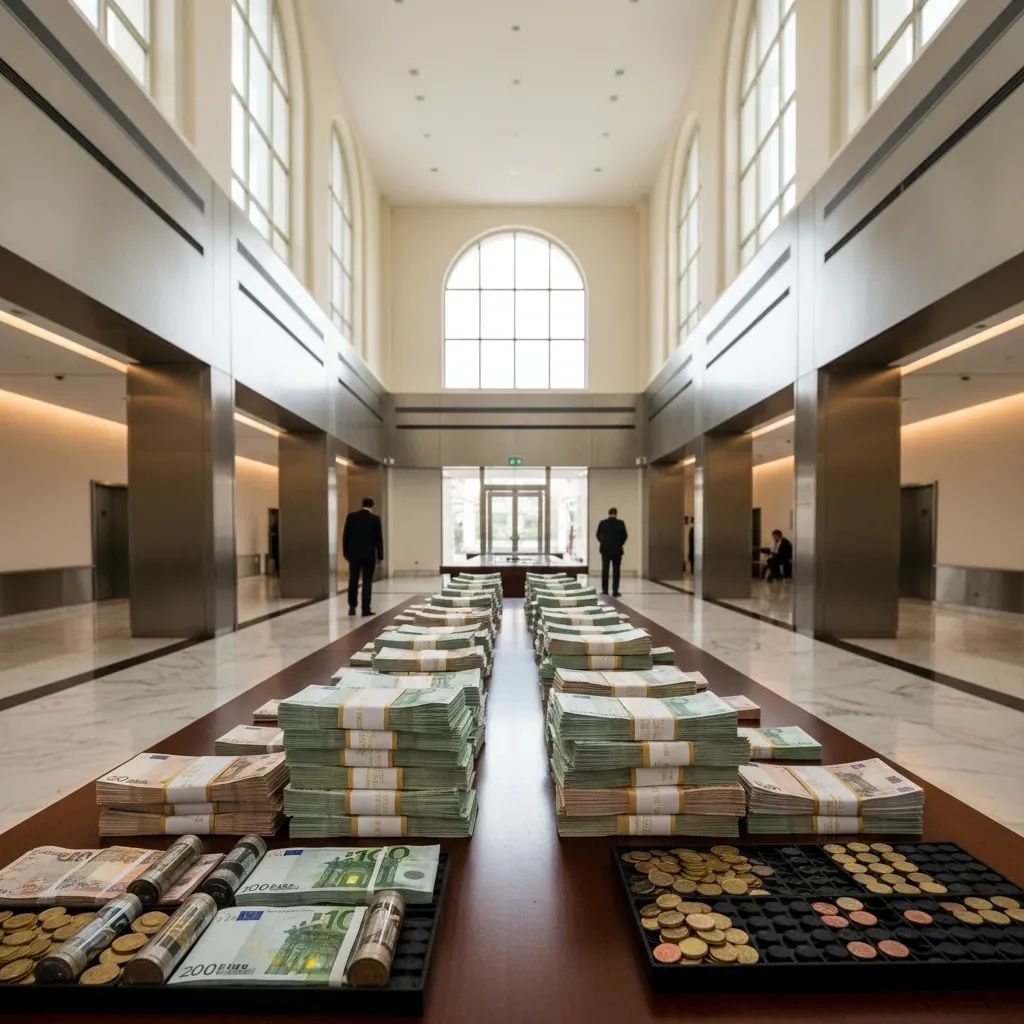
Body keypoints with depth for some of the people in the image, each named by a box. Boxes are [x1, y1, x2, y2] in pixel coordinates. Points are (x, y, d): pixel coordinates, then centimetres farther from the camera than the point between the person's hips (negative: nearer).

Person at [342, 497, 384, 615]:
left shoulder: (351, 516, -1)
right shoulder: (375, 519, -7)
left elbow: (345, 536, 2)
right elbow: (379, 539, -5)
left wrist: (345, 553, 11)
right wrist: (380, 556, 2)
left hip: (354, 554, 2)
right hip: (369, 555, -2)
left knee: (353, 581, 13)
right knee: (367, 582, 3)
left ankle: (352, 606, 15)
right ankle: (366, 609, 2)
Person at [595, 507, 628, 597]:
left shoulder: (602, 523, -2)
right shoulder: (620, 523, -6)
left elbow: (598, 535, 4)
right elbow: (625, 535, -5)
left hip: (605, 550, 1)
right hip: (617, 550, -1)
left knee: (605, 570, 7)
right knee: (616, 571, 4)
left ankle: (604, 590, 7)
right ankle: (615, 591, 2)